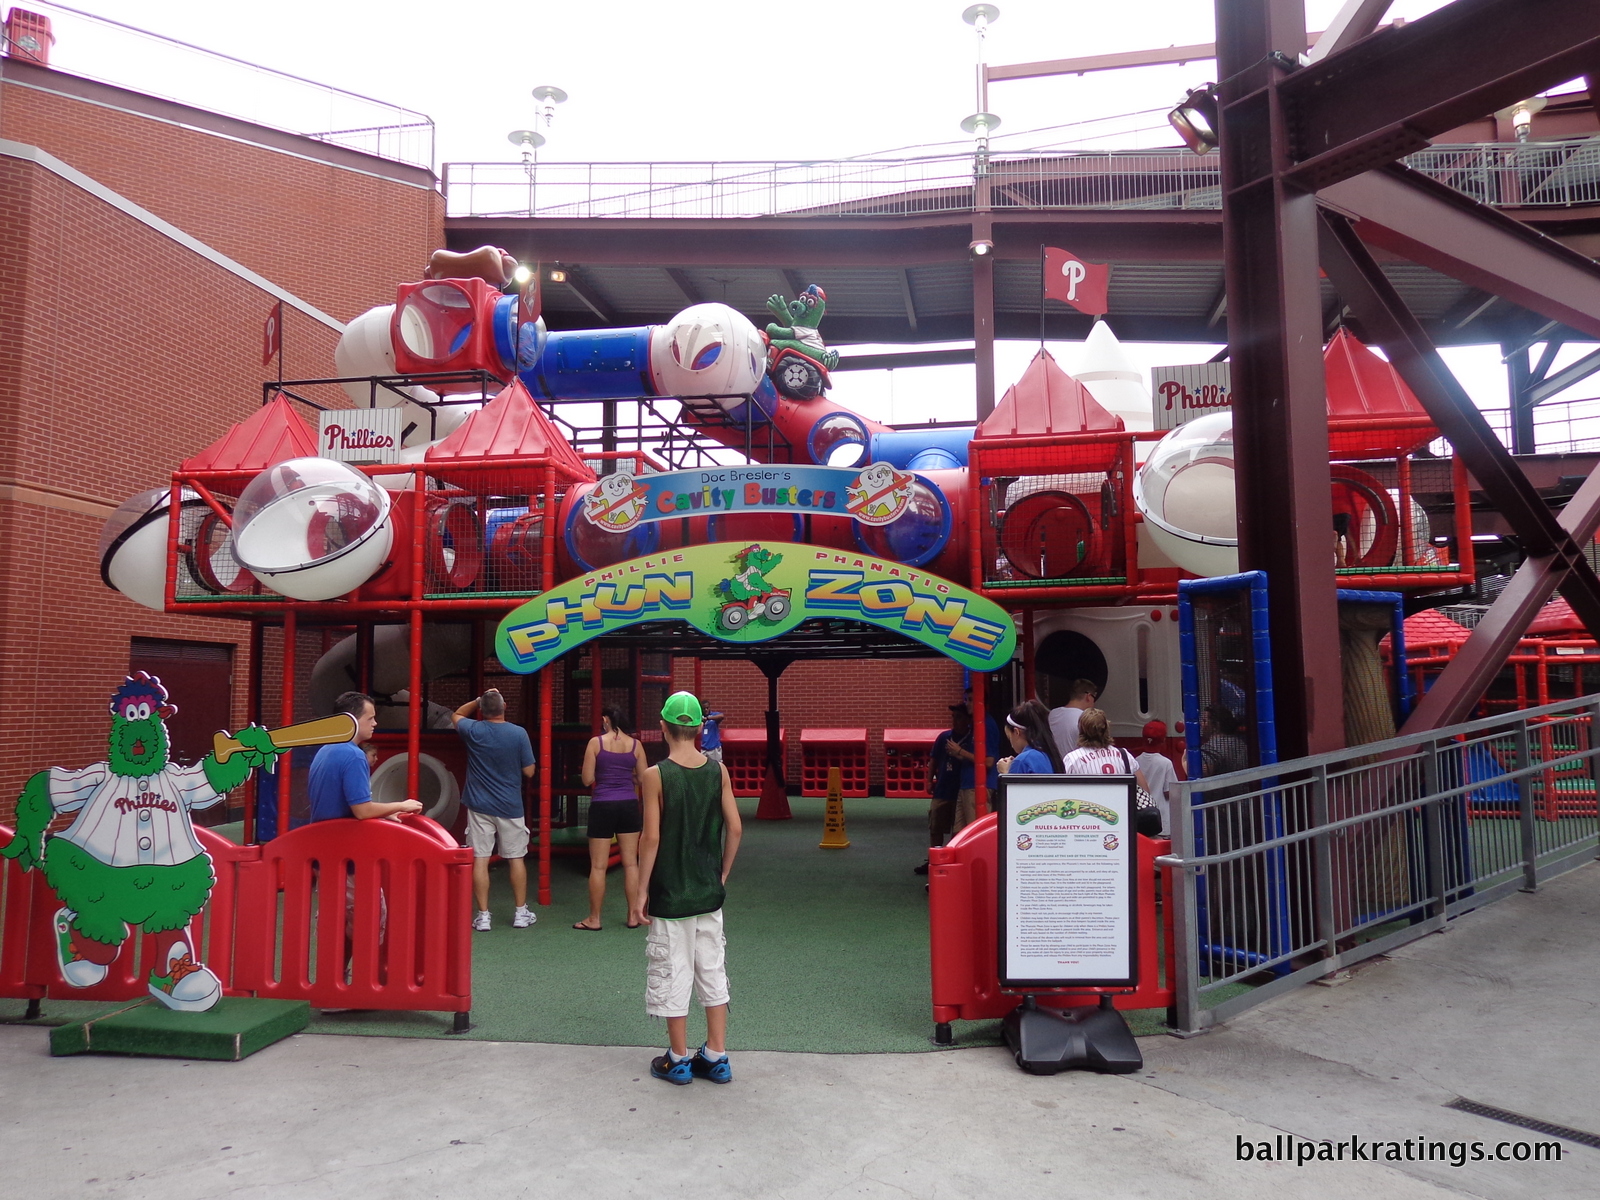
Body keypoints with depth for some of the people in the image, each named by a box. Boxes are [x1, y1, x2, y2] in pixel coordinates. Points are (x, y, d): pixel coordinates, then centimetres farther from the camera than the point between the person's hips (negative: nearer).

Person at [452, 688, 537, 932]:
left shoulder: (473, 731, -6)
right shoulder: (519, 733, -10)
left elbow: (456, 715, 17)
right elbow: (529, 772, -5)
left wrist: (478, 700, 14)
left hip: (479, 806, 0)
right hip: (510, 806, 0)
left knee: (480, 860, 4)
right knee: (516, 858, 11)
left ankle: (482, 916, 6)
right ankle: (521, 913, 18)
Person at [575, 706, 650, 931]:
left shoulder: (596, 742, -6)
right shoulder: (635, 744, 1)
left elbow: (587, 780, -5)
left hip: (603, 805, -2)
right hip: (629, 805, 3)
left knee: (598, 866, 5)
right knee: (631, 863, 9)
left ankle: (594, 919, 13)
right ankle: (633, 916, 14)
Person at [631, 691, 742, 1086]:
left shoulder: (656, 775, -14)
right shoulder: (718, 771, -3)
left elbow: (651, 837, -15)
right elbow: (735, 828, -1)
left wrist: (642, 890, -6)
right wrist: (722, 875, 12)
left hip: (670, 895, -4)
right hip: (709, 893, 4)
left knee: (672, 976, 9)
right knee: (712, 971, 14)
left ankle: (678, 1060, 20)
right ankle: (716, 1057, 21)